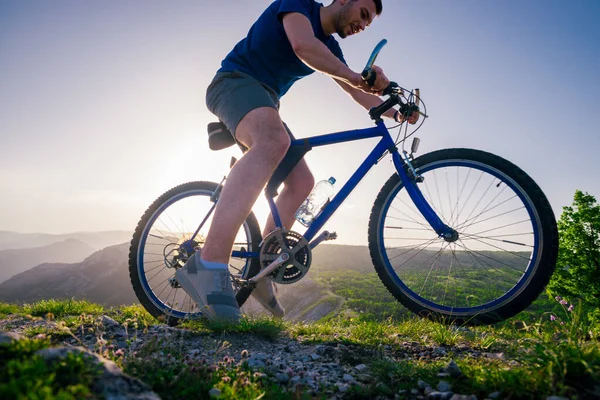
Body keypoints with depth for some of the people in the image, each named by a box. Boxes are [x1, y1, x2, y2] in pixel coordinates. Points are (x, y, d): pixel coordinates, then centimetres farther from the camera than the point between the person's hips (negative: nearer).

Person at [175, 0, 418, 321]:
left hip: (264, 101, 9)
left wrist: (396, 113, 8)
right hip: (235, 81, -9)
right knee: (274, 141, -40)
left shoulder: (329, 46, 17)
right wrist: (356, 76, -30)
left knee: (302, 182, -2)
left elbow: (359, 94, 19)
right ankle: (209, 265, -49)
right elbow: (303, 45, -28)